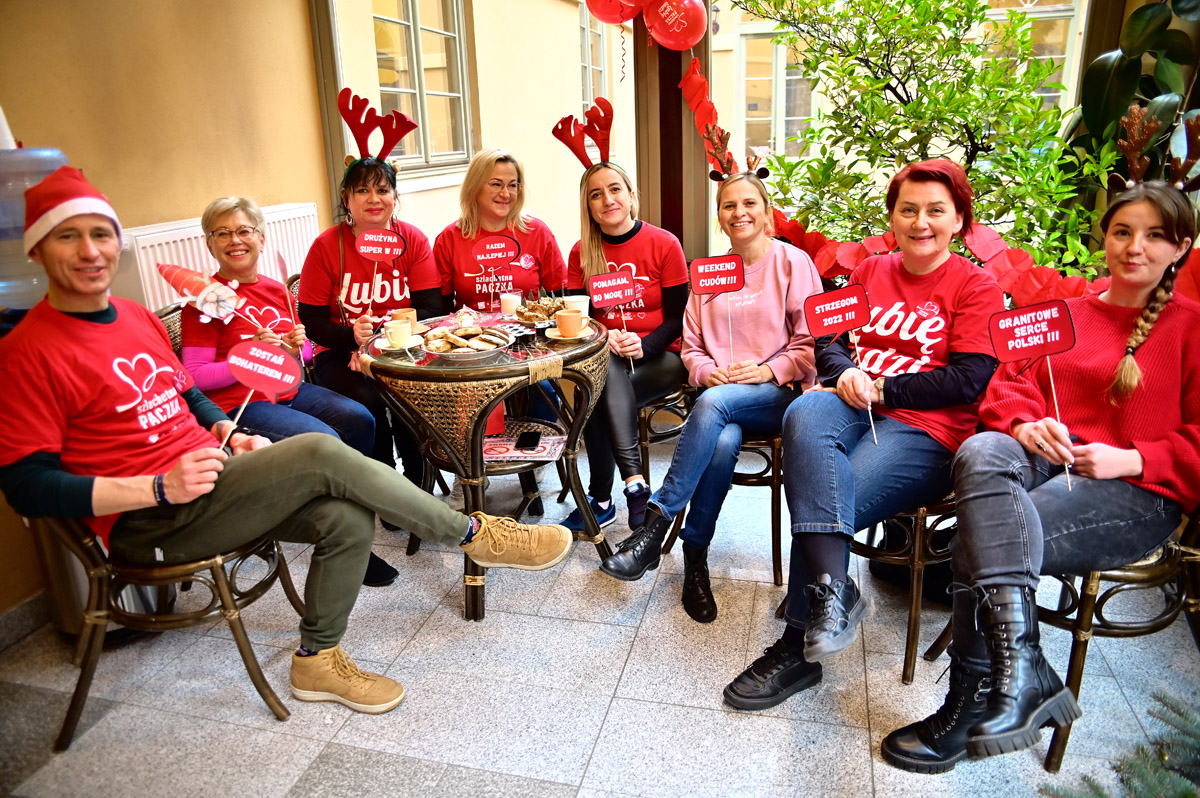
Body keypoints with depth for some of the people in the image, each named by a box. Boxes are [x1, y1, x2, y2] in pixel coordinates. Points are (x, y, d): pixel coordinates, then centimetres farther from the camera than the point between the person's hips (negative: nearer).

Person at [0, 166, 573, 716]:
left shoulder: (137, 317, 13)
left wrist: (234, 437, 5)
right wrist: (160, 487, -22)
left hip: (207, 481, 7)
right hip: (146, 524, -7)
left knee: (348, 518, -17)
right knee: (322, 454, -26)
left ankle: (317, 659, 4)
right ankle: (473, 534, -11)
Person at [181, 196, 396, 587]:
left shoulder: (277, 291, 13)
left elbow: (305, 350, 23)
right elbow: (195, 376, -11)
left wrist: (298, 346, -1)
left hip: (289, 389, 7)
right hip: (239, 405, -7)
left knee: (359, 419, -16)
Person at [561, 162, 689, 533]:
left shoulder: (664, 245, -3)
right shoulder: (582, 253, 6)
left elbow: (678, 317, -4)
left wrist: (643, 345, -23)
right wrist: (605, 339, -18)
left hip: (660, 358, -2)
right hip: (603, 360, 3)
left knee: (597, 395, -30)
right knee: (604, 367, -34)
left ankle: (601, 499, -20)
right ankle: (634, 481, -29)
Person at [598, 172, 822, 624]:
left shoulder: (793, 262, 4)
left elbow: (811, 343, 1)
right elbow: (691, 347, 17)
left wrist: (771, 369, -14)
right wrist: (708, 371, -4)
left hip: (778, 395, -3)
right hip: (720, 396, 3)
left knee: (715, 402, -36)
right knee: (722, 443, -33)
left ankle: (655, 527, -32)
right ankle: (695, 561, -19)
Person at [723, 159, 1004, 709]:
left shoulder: (976, 286, 7)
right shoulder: (871, 272, 23)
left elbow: (970, 380, -5)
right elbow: (828, 340, 17)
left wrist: (881, 388, -11)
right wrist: (847, 374, -6)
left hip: (925, 429, -4)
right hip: (853, 410, 4)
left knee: (815, 502, -27)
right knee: (806, 412, -35)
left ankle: (797, 648, -10)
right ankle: (832, 591, -41)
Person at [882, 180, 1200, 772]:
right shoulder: (1060, 312, 24)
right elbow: (1011, 382, 14)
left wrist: (1131, 459, -12)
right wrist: (1026, 424, -8)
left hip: (1137, 492, -3)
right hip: (1043, 459, 3)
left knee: (979, 542, -32)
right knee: (981, 451, -37)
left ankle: (972, 702, -22)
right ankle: (1022, 670, -44)